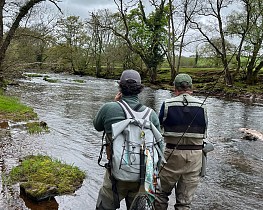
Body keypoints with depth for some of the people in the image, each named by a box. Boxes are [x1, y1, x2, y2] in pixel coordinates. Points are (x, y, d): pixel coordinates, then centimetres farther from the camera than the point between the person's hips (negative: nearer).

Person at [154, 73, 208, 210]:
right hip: (195, 156, 2)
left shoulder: (167, 105, -7)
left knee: (162, 192, 16)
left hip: (173, 153, -2)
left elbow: (159, 128, 1)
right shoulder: (201, 106, -1)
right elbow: (204, 132, 6)